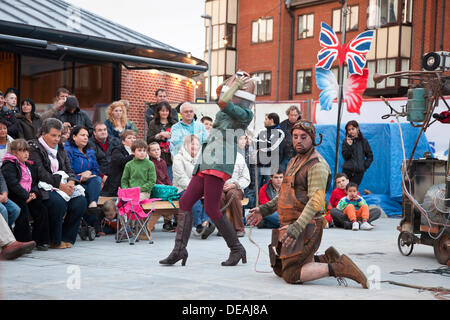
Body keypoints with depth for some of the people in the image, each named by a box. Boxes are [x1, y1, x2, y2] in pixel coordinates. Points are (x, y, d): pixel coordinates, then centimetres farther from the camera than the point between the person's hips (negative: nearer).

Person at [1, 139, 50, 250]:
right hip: (14, 196, -7)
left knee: (42, 210, -11)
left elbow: (35, 181, 22)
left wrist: (34, 192, 0)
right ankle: (23, 242, -20)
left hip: (29, 195, 7)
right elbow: (13, 184, -17)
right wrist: (26, 196, -20)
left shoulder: (29, 166, 22)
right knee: (24, 212, -27)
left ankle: (40, 241, -5)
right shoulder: (9, 166, -5)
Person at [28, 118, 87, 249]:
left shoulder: (60, 149, 20)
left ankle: (66, 238, -8)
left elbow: (69, 169, 15)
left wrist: (70, 182, -8)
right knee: (58, 202, -35)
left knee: (81, 201, -18)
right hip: (44, 187, -7)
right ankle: (55, 241, -17)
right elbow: (41, 173, -14)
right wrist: (60, 185, -19)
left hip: (63, 187, 7)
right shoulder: (34, 148, -4)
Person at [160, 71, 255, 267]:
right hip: (205, 165, 10)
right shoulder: (228, 111, 21)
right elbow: (219, 91, 39)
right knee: (185, 202, 3)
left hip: (219, 165, -10)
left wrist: (238, 83, -6)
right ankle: (179, 249, 5)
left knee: (212, 209, -11)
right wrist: (234, 80, 25)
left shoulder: (245, 114, -5)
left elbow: (223, 102, -20)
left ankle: (237, 249, 3)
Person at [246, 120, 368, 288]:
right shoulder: (295, 161, 16)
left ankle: (338, 268, -10)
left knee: (291, 275, -14)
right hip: (289, 226, 10)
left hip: (305, 228, -10)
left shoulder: (317, 165, -15)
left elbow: (316, 202, -24)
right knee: (279, 269, 18)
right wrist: (264, 209, 15)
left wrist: (297, 228, -32)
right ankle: (327, 259, 17)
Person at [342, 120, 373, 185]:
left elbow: (370, 156, 11)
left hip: (359, 172, 0)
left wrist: (364, 166, -1)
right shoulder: (346, 141, 5)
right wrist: (349, 146, -15)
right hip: (347, 170, 0)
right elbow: (345, 157, -3)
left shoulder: (363, 141, 6)